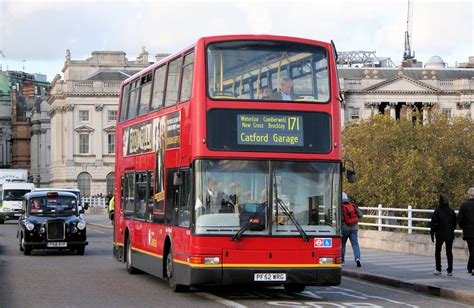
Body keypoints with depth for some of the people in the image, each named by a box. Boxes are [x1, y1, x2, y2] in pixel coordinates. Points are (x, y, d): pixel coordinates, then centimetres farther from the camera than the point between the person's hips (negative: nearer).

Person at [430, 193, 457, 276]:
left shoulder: (437, 211, -10)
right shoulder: (451, 211, -1)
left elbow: (434, 223, -11)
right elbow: (455, 223, 7)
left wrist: (432, 234, -4)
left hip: (440, 235, -2)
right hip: (450, 235, 2)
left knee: (437, 251, 13)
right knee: (449, 252, 7)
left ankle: (438, 269, 12)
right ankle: (450, 270, 1)